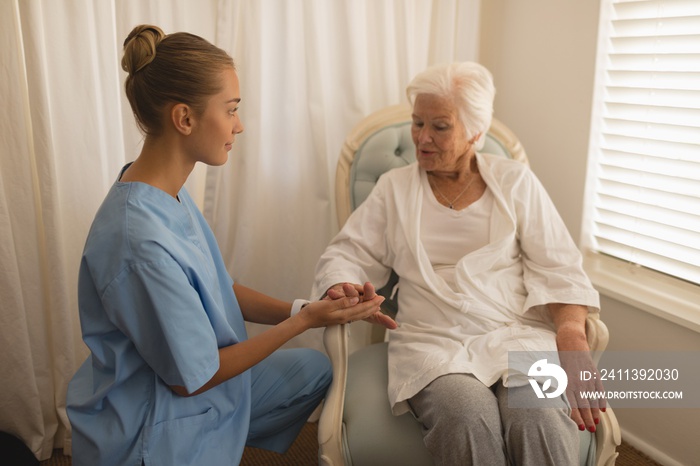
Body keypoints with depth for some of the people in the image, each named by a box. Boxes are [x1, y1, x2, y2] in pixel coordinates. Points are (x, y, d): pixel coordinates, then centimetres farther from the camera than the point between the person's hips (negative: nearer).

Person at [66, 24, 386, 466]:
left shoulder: (169, 191, -5)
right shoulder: (141, 241, -32)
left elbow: (221, 289, 3)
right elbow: (192, 378, -22)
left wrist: (303, 308, -10)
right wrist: (303, 320, -18)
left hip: (199, 378, 8)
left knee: (316, 369, 13)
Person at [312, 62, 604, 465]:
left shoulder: (516, 182, 11)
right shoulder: (395, 188, 13)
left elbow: (557, 268, 5)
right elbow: (348, 255, 10)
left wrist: (572, 328, -14)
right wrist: (340, 286, -13)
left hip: (517, 333, 0)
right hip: (432, 342, 0)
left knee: (542, 420, -31)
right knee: (469, 418, -32)